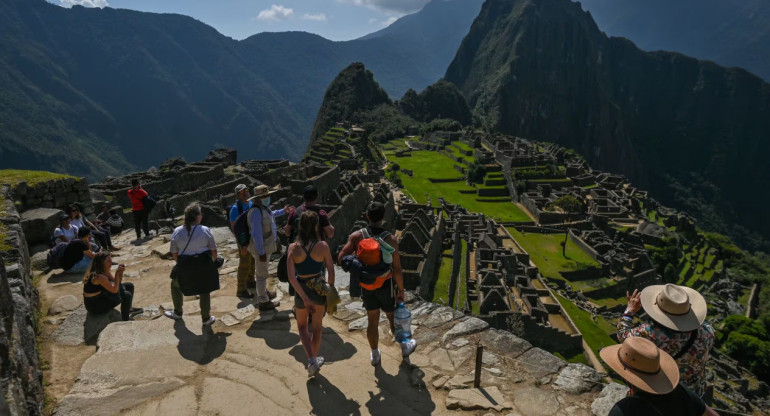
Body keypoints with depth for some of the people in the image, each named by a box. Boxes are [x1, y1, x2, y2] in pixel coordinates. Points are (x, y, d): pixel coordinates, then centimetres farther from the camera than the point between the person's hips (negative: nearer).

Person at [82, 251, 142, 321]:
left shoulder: (105, 271, -1)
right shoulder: (99, 277, -30)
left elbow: (118, 282, 8)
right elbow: (114, 290, -27)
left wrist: (121, 272, -11)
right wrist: (117, 273, -27)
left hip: (102, 296, 10)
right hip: (95, 305, -10)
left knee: (130, 286, 13)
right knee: (127, 295, -23)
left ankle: (128, 310, 31)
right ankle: (125, 320, -7)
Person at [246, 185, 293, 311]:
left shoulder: (264, 208, 1)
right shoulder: (256, 212, -28)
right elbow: (256, 234, -29)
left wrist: (283, 211, 29)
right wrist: (261, 252, -27)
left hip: (267, 245, 10)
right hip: (261, 247, -10)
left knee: (263, 271, 27)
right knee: (262, 274, 3)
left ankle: (263, 291, 47)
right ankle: (263, 302, 15)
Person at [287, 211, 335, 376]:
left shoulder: (293, 248, -15)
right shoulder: (323, 246, -16)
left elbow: (291, 277, -19)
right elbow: (331, 271, -8)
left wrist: (305, 299, -16)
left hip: (301, 291, 0)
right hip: (319, 290, 0)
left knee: (302, 326, 23)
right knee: (317, 327, 22)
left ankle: (312, 360, 8)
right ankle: (314, 359, 36)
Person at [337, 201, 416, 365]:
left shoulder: (356, 236, -12)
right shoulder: (390, 239, -19)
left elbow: (341, 258, -18)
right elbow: (397, 269, -17)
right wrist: (401, 290, -5)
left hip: (366, 285, 2)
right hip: (385, 285, -2)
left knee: (373, 321, 18)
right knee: (393, 318, 19)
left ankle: (375, 355, 35)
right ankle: (404, 347, 42)